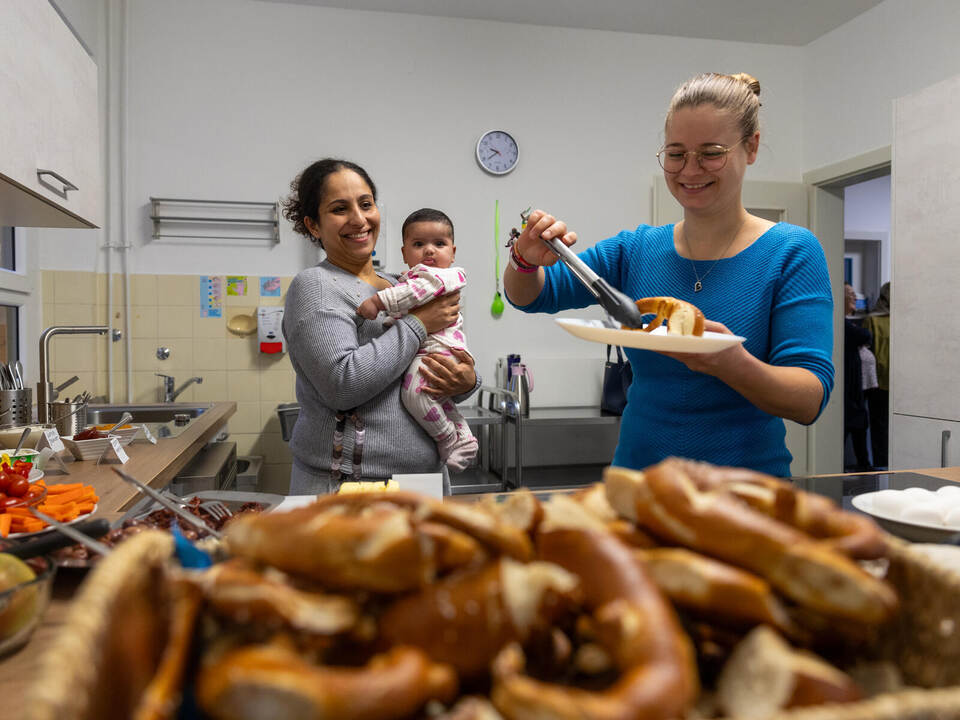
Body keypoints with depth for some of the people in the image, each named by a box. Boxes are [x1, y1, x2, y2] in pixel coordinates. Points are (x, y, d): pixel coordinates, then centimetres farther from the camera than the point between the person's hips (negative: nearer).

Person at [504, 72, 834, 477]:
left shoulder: (791, 251, -2)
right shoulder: (637, 249, 7)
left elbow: (810, 401, -10)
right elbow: (527, 296, 9)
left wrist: (731, 363, -29)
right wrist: (527, 260, -13)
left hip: (743, 489, -1)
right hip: (637, 471, 2)